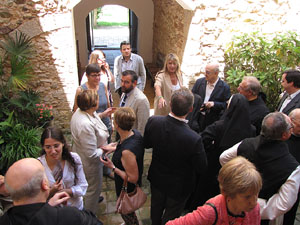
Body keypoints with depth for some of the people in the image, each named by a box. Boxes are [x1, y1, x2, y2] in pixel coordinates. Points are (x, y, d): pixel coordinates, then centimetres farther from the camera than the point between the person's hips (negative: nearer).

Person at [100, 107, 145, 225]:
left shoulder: (126, 152, -42)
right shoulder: (135, 133, -17)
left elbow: (133, 178, -31)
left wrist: (113, 167, -25)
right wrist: (114, 148, 1)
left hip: (127, 189, -8)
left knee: (126, 212, 23)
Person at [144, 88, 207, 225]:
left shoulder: (153, 121, -27)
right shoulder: (194, 139, -38)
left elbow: (146, 144, -7)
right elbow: (202, 170, -22)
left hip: (157, 179, 4)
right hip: (178, 186, -4)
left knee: (156, 208, 33)